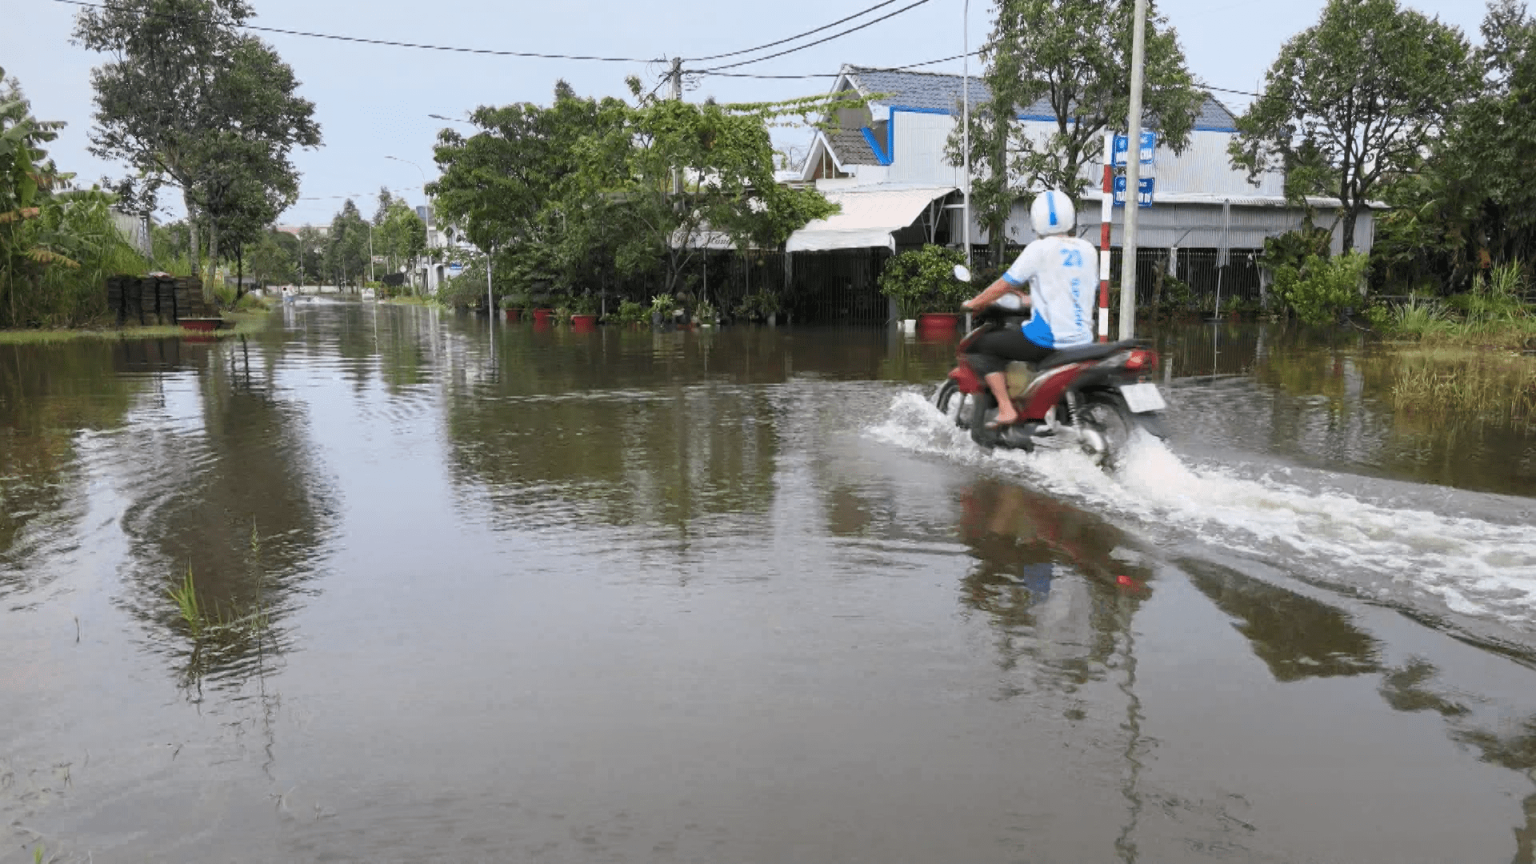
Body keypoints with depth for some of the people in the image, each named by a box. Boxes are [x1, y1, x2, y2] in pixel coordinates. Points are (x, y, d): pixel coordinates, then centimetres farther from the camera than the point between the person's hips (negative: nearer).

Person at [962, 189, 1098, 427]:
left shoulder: (1040, 249, -9)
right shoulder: (1088, 250, 9)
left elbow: (1005, 285, -4)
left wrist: (973, 303, 12)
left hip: (1048, 338, -7)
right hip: (1082, 339, 8)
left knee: (980, 346, 5)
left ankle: (1005, 409, -8)